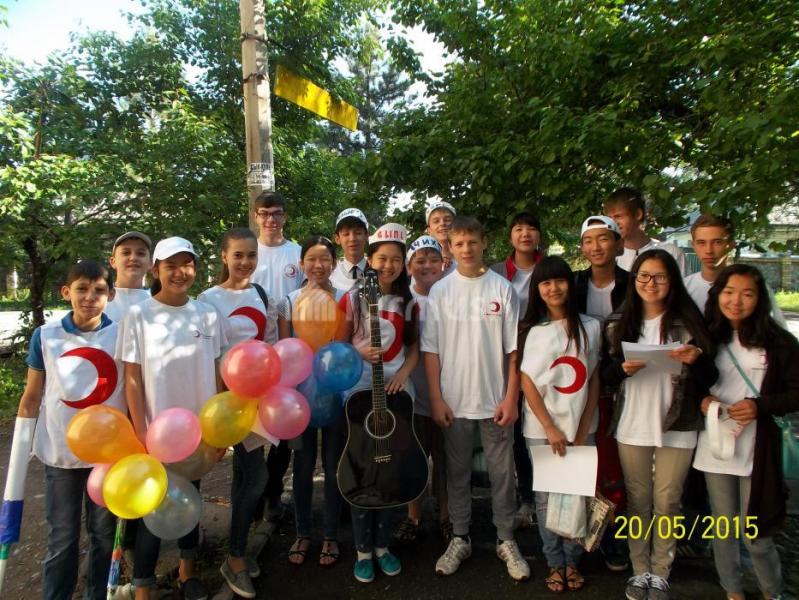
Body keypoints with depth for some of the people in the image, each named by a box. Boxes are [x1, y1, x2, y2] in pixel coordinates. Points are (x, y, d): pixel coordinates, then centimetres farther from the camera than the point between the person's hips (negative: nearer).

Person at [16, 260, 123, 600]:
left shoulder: (122, 335, -6)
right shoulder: (45, 336, -4)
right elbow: (32, 396, 4)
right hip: (59, 453, 0)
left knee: (104, 534, 15)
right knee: (61, 538, 14)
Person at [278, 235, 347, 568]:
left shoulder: (345, 299, -1)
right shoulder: (289, 301, 0)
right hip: (302, 394, 1)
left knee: (333, 467, 9)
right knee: (303, 467, 12)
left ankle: (330, 536, 27)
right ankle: (303, 534, 30)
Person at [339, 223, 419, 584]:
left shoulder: (408, 301, 4)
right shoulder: (353, 299, -3)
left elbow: (414, 346, 8)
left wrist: (403, 373, -9)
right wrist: (359, 354, -18)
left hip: (396, 389, 2)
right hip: (360, 389, -2)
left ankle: (382, 545, 26)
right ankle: (363, 550, 20)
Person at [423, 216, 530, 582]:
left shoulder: (503, 289, -3)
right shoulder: (440, 291, -1)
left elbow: (514, 350, -2)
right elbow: (431, 350, 0)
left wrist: (511, 398, -7)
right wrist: (436, 398, -4)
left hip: (495, 399, 0)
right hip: (454, 400, 1)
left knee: (502, 472, 10)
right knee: (457, 472, 13)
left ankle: (506, 540, 28)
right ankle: (460, 539, 29)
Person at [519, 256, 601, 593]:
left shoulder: (590, 327, 3)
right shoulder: (530, 330, -1)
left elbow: (594, 380, 3)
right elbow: (527, 383, -4)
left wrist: (584, 429, -3)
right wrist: (550, 429, -10)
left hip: (581, 426, 1)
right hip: (540, 429, -1)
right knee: (546, 496, 6)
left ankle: (572, 560, 24)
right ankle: (555, 563, 22)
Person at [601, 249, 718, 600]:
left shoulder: (688, 323, -3)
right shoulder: (618, 324, 1)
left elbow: (709, 379, -1)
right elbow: (605, 376, 3)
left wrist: (697, 359, -22)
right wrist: (623, 367, -18)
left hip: (677, 427, -1)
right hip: (631, 427, 1)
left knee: (667, 503, 9)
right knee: (637, 501, 12)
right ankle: (640, 571, 27)